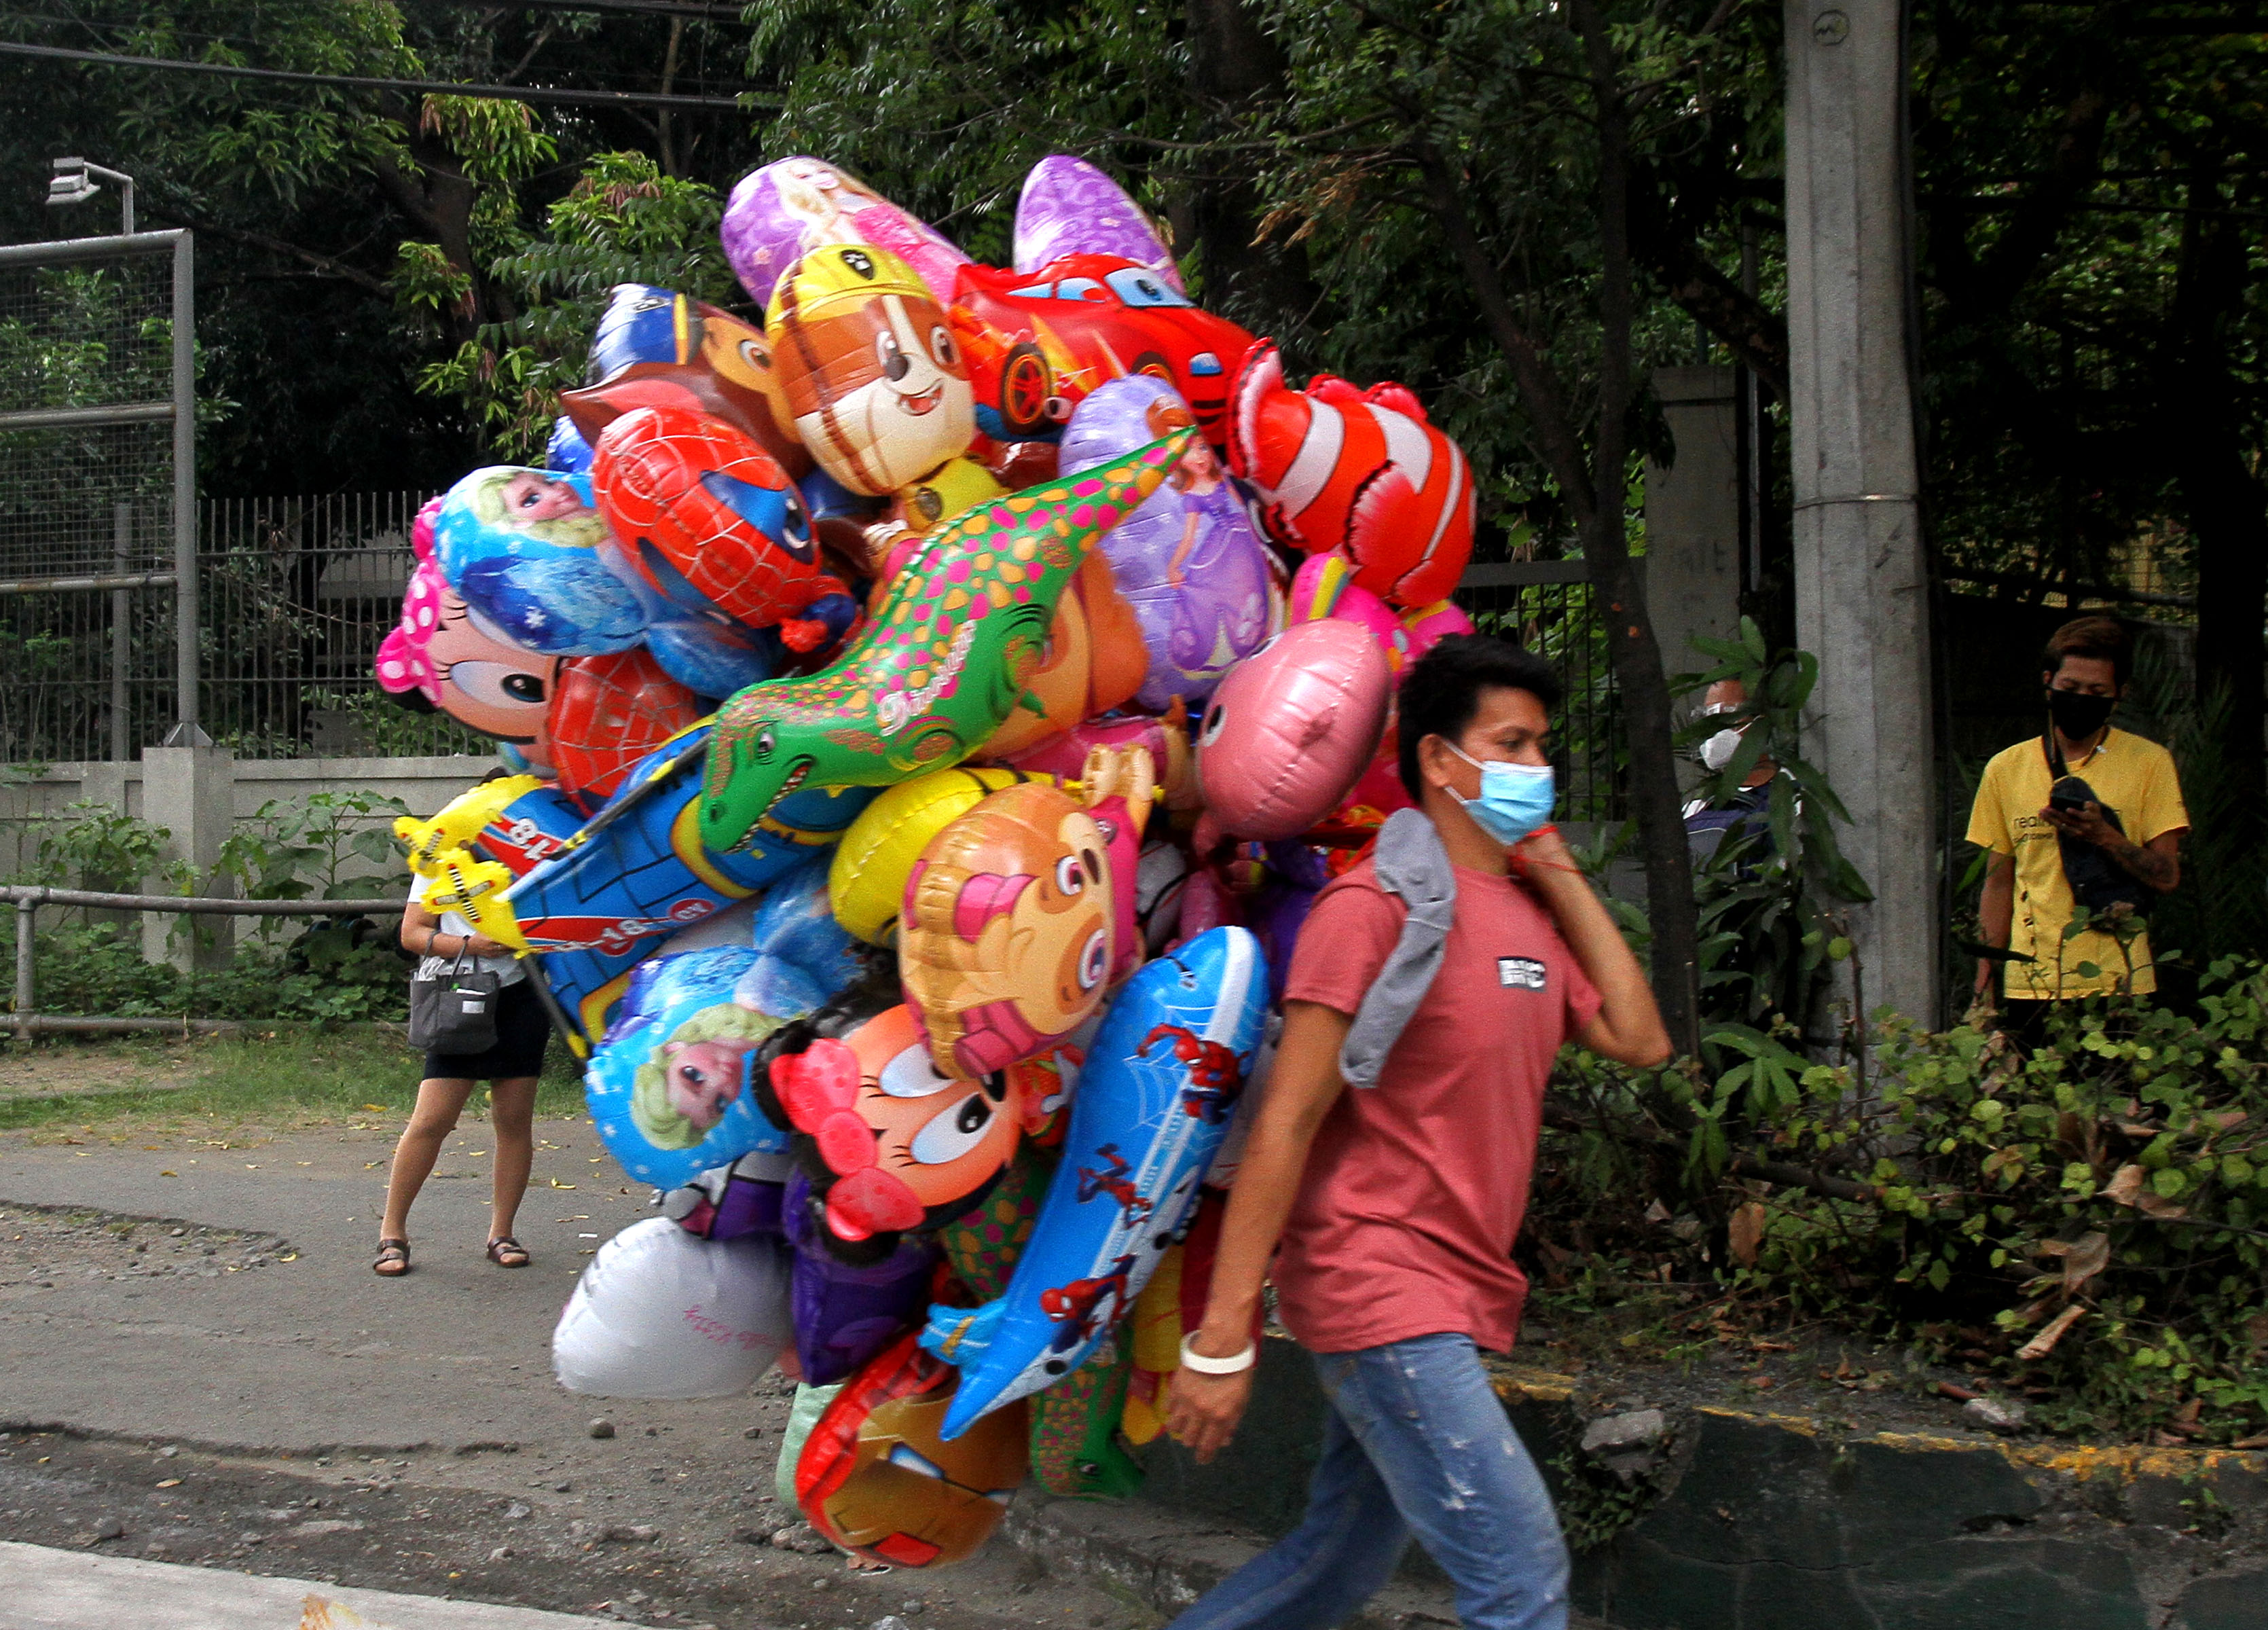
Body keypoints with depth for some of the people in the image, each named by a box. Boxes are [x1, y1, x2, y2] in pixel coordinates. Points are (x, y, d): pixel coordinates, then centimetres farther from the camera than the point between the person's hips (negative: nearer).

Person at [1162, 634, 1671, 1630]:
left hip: (1455, 1301, 8)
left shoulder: (1529, 914, 14)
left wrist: (1562, 876, 8)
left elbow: (1638, 1041, 8)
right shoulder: (1379, 906, -12)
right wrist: (1222, 1339, -18)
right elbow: (1286, 1121, -15)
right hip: (1379, 1283, -8)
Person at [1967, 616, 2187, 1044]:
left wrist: (2104, 835, -18)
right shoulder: (2006, 769, 9)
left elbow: (2167, 876, -1)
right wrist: (1985, 982, 7)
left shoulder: (2148, 763, 3)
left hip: (2119, 982, -2)